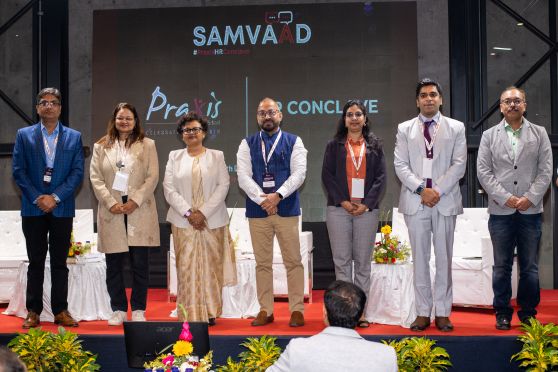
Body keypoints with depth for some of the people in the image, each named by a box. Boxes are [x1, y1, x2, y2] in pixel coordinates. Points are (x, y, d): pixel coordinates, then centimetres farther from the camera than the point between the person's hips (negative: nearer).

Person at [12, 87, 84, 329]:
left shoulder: (74, 137, 7)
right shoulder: (24, 135, 6)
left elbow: (77, 172, 0)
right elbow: (18, 171, 0)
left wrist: (55, 197, -11)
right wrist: (37, 198, -10)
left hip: (62, 208, 0)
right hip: (33, 209, 0)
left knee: (60, 262, 6)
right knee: (36, 262, 5)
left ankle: (60, 311, 11)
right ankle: (33, 312, 11)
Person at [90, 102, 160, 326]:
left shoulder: (147, 145, 8)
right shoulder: (101, 147, 11)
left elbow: (152, 177, 1)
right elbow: (96, 178, 5)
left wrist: (135, 201, -10)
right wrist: (110, 203, -8)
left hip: (139, 211, -1)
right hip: (111, 212, 2)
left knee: (140, 263, -1)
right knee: (114, 264, 4)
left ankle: (138, 310, 9)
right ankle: (118, 310, 14)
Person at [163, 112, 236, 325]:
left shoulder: (216, 156, 7)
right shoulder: (174, 157, 9)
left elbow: (223, 186, -2)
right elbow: (169, 189, 2)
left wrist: (203, 212, -12)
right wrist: (188, 213, -11)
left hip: (212, 221, 0)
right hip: (183, 222, 0)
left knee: (211, 266, 2)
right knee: (187, 267, -2)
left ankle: (210, 313, 12)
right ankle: (190, 315, 3)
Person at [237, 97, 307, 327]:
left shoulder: (294, 142, 5)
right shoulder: (247, 144, 9)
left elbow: (299, 173, -5)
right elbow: (243, 176, -2)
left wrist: (278, 195, -17)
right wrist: (262, 199, -14)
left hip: (287, 209, -1)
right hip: (257, 210, 2)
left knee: (293, 261, 1)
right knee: (262, 263, 7)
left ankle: (297, 310, 9)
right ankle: (265, 311, 15)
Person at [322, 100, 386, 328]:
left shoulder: (374, 146, 12)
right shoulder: (334, 145, 10)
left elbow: (381, 177, 5)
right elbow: (327, 175, 3)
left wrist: (367, 204, -7)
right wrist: (343, 201, -9)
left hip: (367, 209, 1)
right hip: (339, 208, 0)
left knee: (363, 261, 2)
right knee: (341, 260, -1)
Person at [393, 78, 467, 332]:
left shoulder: (456, 128, 8)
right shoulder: (405, 129, 9)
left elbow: (459, 164, 0)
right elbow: (400, 165, 2)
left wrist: (438, 190, -11)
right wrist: (421, 190, -11)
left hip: (446, 200, 0)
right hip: (415, 201, 0)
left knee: (444, 258, 3)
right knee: (420, 258, 3)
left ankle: (442, 313, 10)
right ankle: (423, 312, 9)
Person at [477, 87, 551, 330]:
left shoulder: (539, 134, 9)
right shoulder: (489, 136, 8)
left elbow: (546, 170, 2)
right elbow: (483, 171, 1)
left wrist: (530, 198, -9)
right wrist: (505, 197, -9)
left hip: (531, 210, 0)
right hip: (501, 210, 0)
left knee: (530, 266, 6)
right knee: (502, 266, 4)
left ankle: (528, 312, 16)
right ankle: (502, 313, 13)